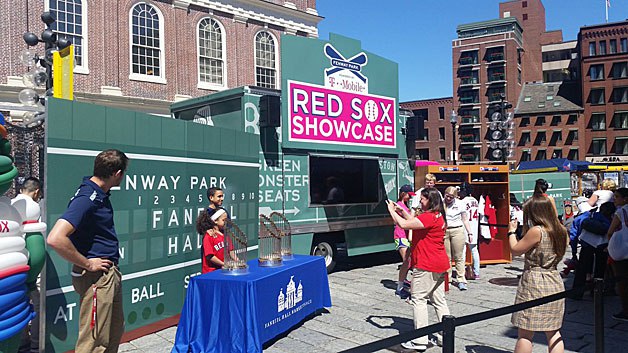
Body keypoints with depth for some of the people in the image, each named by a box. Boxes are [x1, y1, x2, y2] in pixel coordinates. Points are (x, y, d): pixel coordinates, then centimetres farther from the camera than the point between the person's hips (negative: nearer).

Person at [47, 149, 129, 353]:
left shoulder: (100, 195, 8)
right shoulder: (86, 198, -21)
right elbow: (55, 239, -32)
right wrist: (87, 264, -20)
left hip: (110, 275, 10)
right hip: (96, 277, -10)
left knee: (115, 333, 22)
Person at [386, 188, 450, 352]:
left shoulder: (428, 217, -19)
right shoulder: (439, 216, 14)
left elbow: (403, 224, -24)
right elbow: (413, 222, 22)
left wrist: (392, 210, -9)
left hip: (426, 266, -10)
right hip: (440, 265, 10)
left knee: (418, 300, -3)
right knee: (439, 300, 15)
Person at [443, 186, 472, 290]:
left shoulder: (460, 204, 5)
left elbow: (465, 220, 10)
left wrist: (470, 233, 6)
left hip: (457, 231, 0)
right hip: (444, 231, 0)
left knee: (459, 257, 0)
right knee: (446, 257, 4)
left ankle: (461, 280, 4)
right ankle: (447, 278, 15)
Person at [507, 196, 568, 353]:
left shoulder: (536, 231, -18)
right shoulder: (560, 231, 5)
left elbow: (515, 250, -8)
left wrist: (511, 232, 7)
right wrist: (524, 231, 15)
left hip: (535, 283, -8)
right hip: (554, 282, 8)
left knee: (525, 333, 1)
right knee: (553, 332, 15)